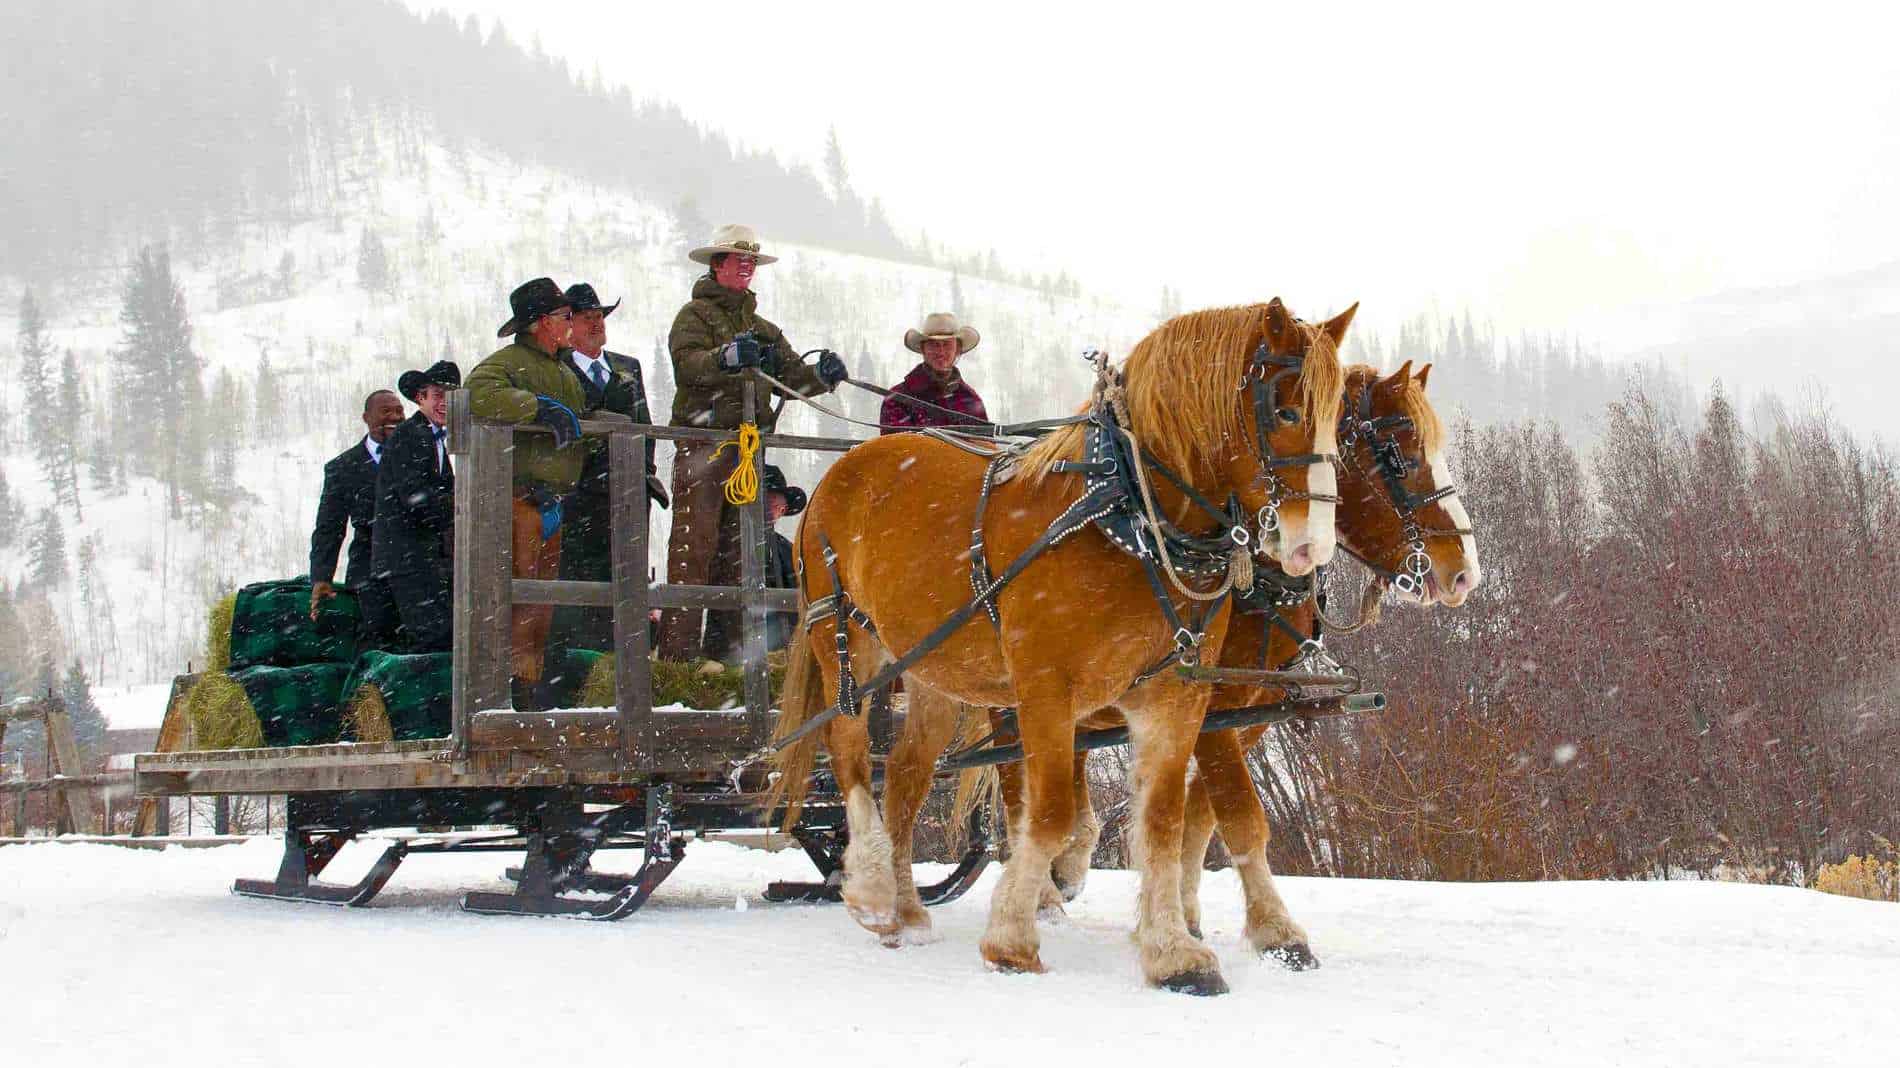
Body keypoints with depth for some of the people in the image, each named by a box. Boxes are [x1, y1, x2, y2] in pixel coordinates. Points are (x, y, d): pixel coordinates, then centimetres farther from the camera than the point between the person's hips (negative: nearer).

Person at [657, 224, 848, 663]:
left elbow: (792, 375, 14)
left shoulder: (762, 328, 24)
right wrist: (726, 357, -37)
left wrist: (821, 375, -8)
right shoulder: (696, 314, 3)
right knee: (694, 546, -12)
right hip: (702, 443, -7)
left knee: (738, 548, 8)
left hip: (749, 444, 7)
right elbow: (688, 361, -17)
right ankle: (677, 650, -15)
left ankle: (726, 644, 12)